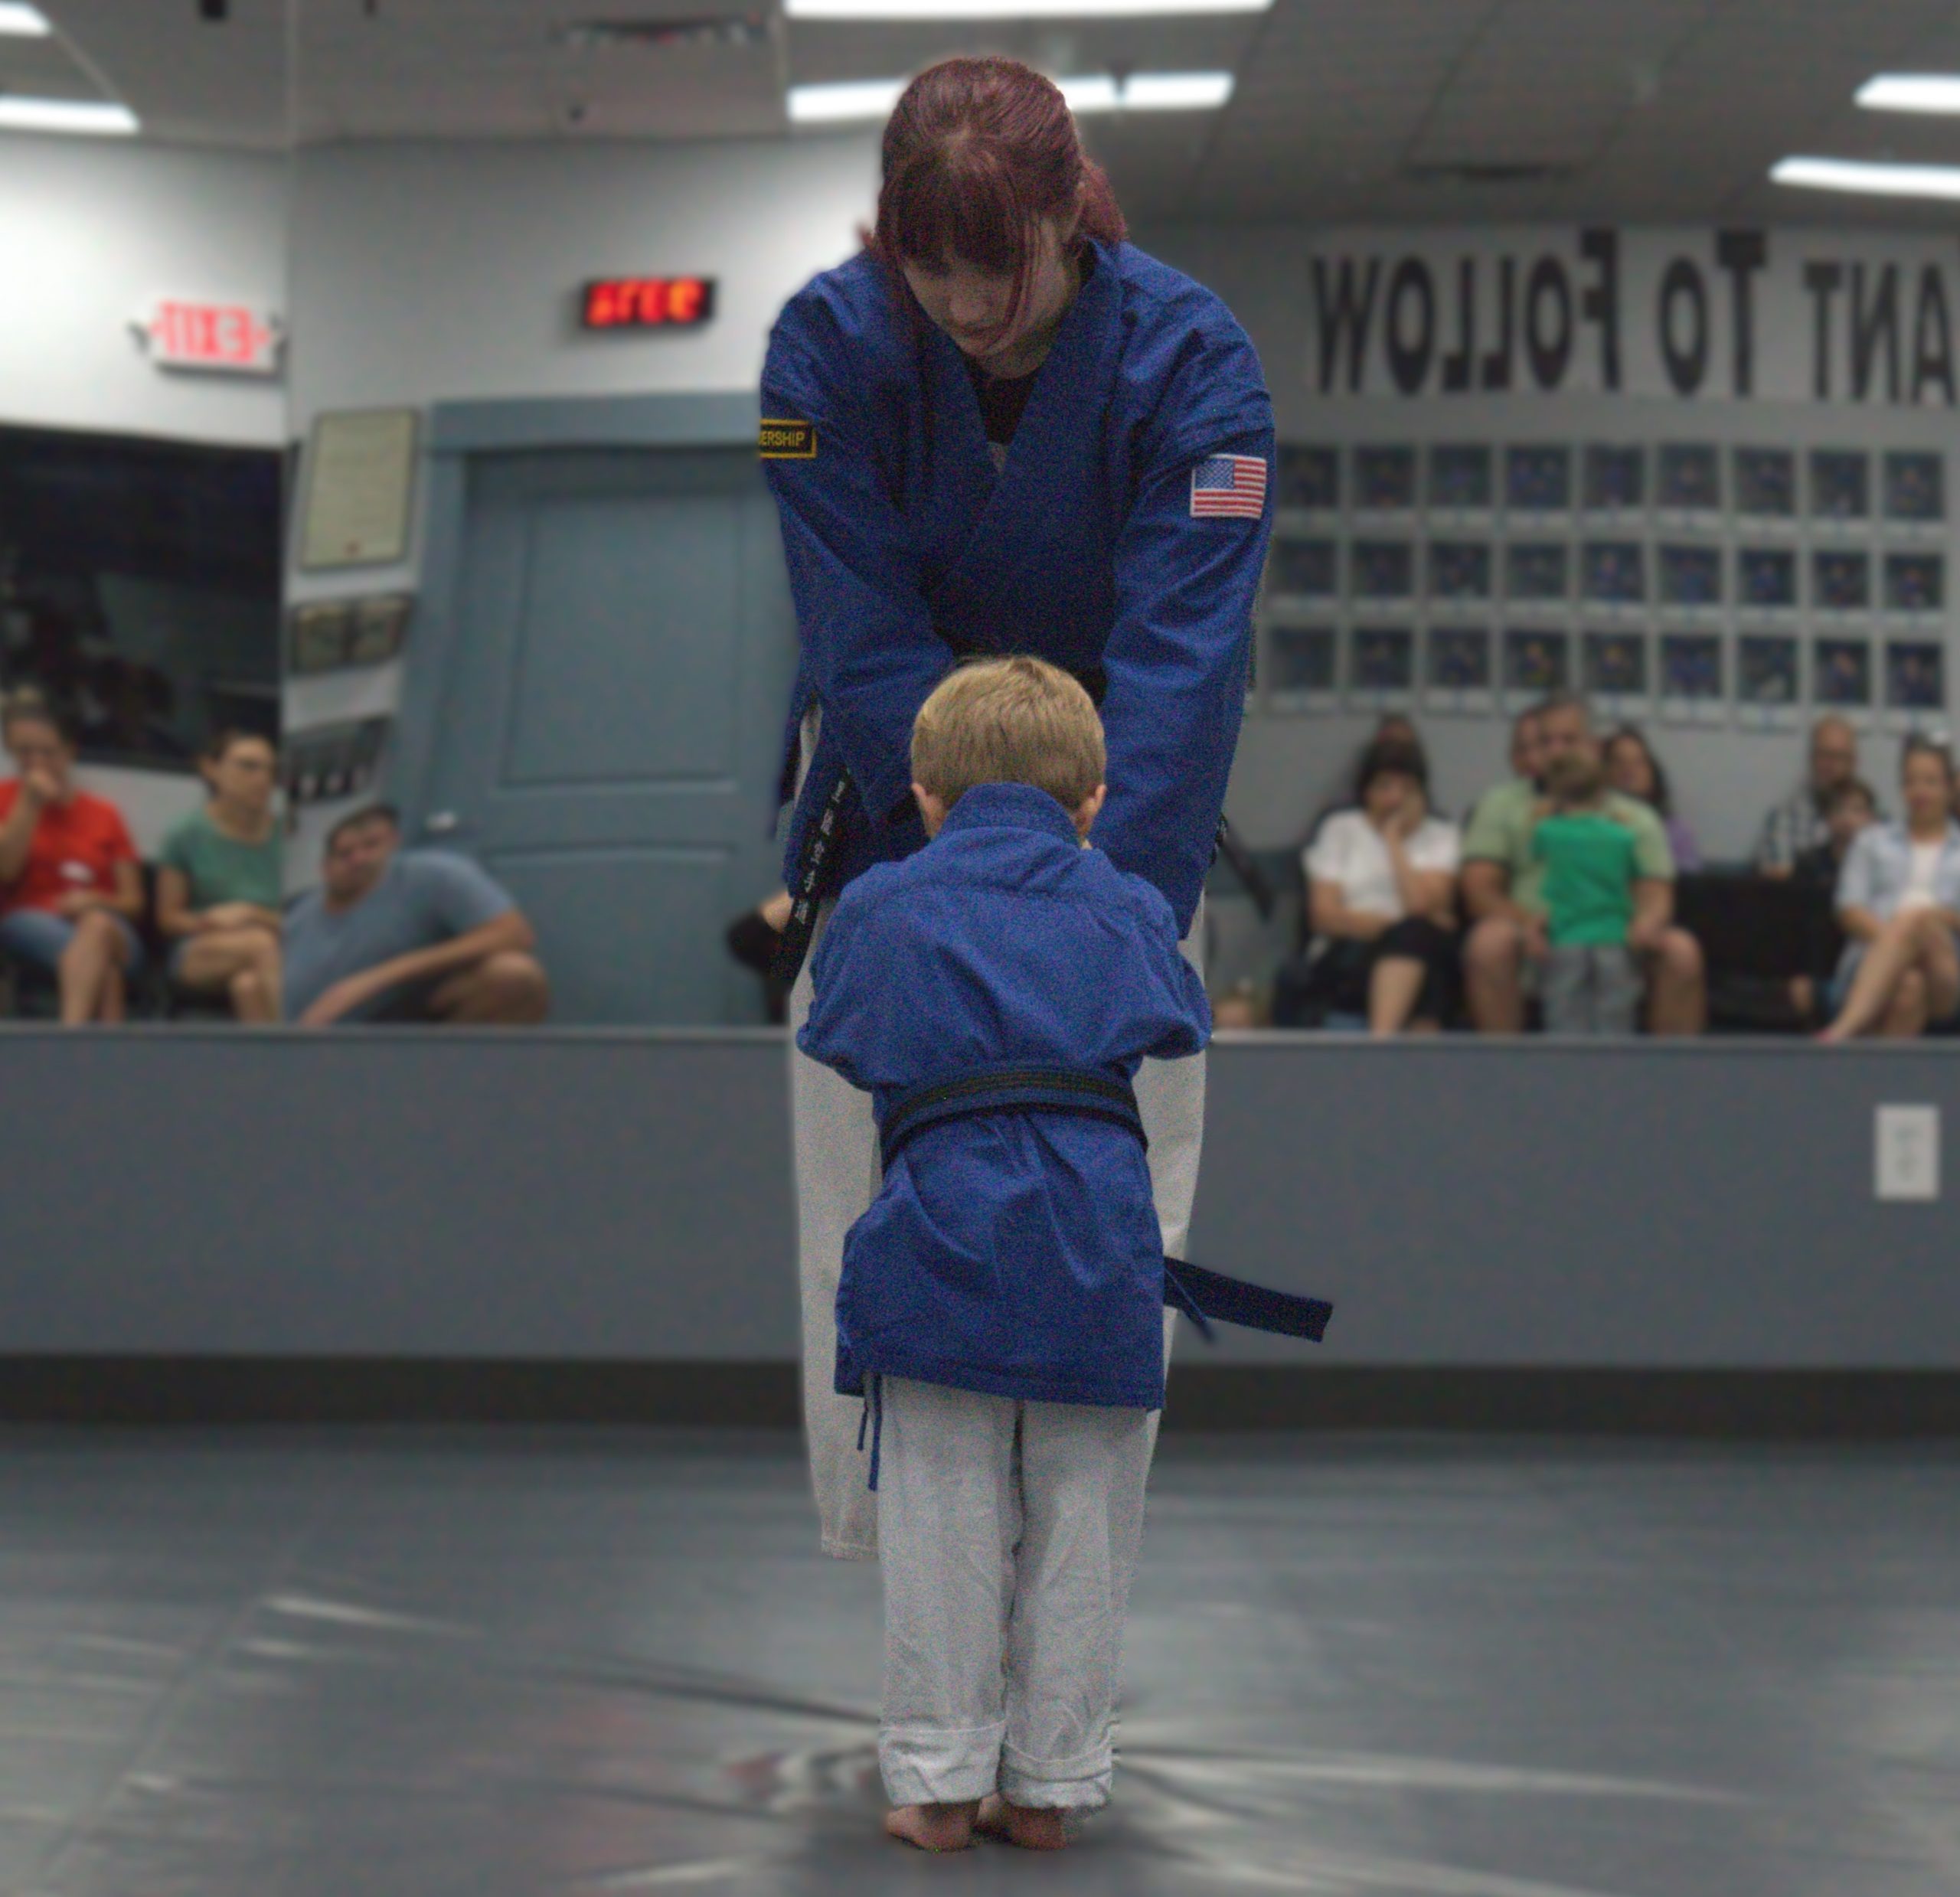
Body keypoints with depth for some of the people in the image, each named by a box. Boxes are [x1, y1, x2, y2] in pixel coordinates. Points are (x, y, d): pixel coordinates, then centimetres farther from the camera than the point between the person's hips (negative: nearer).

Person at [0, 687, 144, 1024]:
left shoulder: (103, 814, 17)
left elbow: (133, 902, 13)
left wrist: (94, 902, -10)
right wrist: (30, 804, -8)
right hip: (29, 919, -2)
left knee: (96, 925, -39)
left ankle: (70, 1033, -59)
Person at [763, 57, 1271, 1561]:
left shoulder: (1188, 360, -22)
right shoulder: (831, 342, -19)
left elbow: (1181, 658, -29)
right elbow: (871, 642, -21)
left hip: (1117, 780, 0)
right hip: (894, 773, 1)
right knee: (867, 1175, -2)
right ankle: (871, 1547, 8)